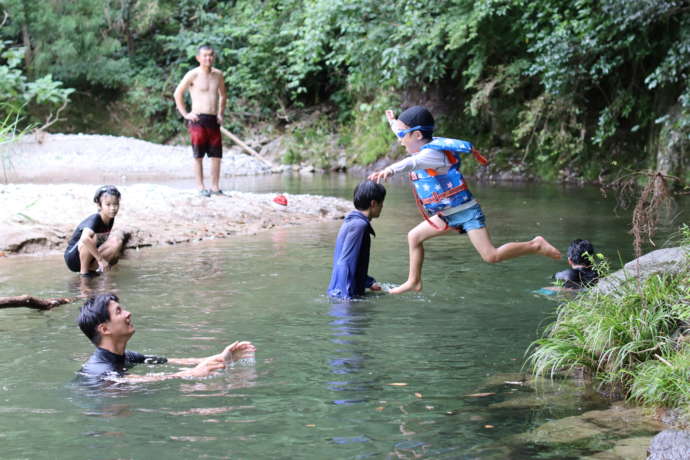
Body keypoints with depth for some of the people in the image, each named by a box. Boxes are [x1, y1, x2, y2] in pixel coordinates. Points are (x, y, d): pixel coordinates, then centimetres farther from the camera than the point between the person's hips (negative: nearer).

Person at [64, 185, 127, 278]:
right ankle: (84, 271, -16)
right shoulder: (95, 220, -26)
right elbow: (85, 239, -44)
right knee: (93, 237, -33)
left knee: (116, 243, -8)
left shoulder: (110, 220, -2)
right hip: (73, 258, -7)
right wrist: (100, 259, -39)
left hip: (89, 255, 8)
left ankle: (91, 267, -1)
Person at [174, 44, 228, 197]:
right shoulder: (193, 74, -5)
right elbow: (177, 93, -1)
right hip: (198, 120, -5)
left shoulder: (218, 75, 10)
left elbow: (223, 95, 26)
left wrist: (220, 114, 14)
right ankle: (201, 187, 0)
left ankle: (215, 187, 10)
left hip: (213, 120, 5)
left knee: (216, 155, 4)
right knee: (198, 155, -2)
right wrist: (185, 114, -5)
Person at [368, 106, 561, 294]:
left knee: (491, 256, -15)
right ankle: (414, 281, 22)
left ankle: (535, 245, 1)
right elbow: (404, 133, 31)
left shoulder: (433, 152, -24)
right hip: (448, 215, 10)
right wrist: (393, 122, 48)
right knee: (414, 236, 12)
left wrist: (391, 170, -65)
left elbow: (412, 162, -48)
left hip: (466, 212, -10)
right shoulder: (424, 148, 6)